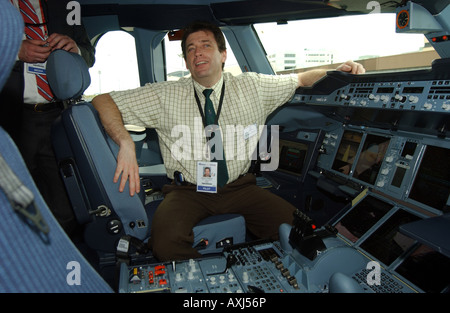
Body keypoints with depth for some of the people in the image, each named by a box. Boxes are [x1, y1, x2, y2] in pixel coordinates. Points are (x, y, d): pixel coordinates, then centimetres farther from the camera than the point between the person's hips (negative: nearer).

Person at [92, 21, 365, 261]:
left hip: (239, 188, 2)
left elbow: (299, 79, 18)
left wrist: (336, 72, 1)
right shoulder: (165, 96, 1)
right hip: (188, 191, -1)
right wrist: (126, 144, -18)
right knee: (166, 244, -31)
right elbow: (104, 101, 0)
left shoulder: (253, 87, 7)